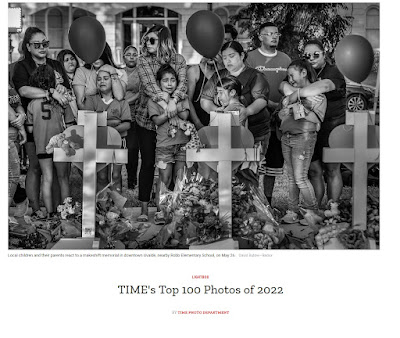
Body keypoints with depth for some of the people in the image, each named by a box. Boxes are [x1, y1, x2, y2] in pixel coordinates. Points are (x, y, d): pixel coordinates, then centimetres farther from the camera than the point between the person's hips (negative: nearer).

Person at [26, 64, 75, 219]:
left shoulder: (32, 104, -4)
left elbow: (30, 129, 1)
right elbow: (69, 126, -6)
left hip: (42, 146, 1)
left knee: (47, 179, 7)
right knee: (63, 178, 13)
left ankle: (50, 213, 8)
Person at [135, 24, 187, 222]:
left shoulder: (178, 60, 2)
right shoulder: (144, 61, -2)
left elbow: (182, 82, -13)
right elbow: (149, 83, -17)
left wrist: (173, 100, -32)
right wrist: (162, 101, -33)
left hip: (171, 118, 1)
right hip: (147, 119, -1)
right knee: (147, 163, 0)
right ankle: (144, 209, 6)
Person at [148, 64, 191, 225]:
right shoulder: (153, 100, 5)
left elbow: (185, 116, -2)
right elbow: (157, 120, -6)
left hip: (182, 142, 2)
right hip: (164, 144, -2)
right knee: (164, 178, -5)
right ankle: (160, 211, -1)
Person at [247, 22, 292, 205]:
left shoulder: (285, 59, 13)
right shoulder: (251, 57, 0)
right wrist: (270, 104, -17)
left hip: (278, 120, 4)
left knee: (273, 163, 9)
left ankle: (268, 201, 20)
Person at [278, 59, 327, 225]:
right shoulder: (292, 92, 16)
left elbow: (317, 119, -8)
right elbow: (280, 116, 17)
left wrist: (300, 108, -16)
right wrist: (285, 108, -3)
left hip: (303, 137, -6)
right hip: (286, 137, 6)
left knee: (300, 178, -10)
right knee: (291, 178, 7)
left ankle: (313, 211, 2)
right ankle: (292, 212, 12)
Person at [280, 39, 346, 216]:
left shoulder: (333, 72, -8)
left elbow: (324, 86, -31)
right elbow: (283, 84, 0)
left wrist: (297, 94, -33)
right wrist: (290, 91, -23)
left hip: (332, 128, -4)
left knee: (331, 169, 5)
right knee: (314, 170, 6)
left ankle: (333, 206, 18)